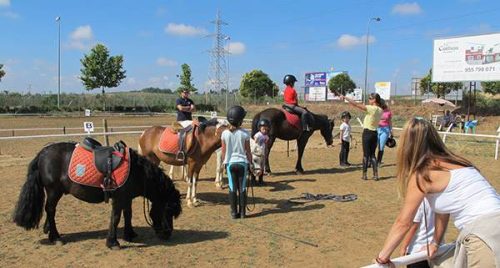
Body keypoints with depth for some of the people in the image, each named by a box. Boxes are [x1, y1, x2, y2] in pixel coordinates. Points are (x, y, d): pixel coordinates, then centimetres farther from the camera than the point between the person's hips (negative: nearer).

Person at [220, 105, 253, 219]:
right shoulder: (245, 134, -8)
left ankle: (234, 212, 10)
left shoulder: (225, 133, -5)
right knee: (242, 188, 7)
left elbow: (223, 151, 0)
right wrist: (250, 163, 8)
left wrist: (224, 162, 14)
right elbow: (248, 151, -3)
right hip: (242, 163, -1)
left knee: (232, 188, 7)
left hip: (230, 163, 1)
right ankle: (242, 212, 11)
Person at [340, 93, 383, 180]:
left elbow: (356, 104, -16)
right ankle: (376, 174, 8)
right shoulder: (380, 110, 5)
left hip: (367, 133, -6)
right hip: (374, 133, 6)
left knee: (366, 154, 1)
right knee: (372, 154, 13)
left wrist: (345, 97, -12)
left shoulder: (371, 108, -15)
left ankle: (364, 174, 8)